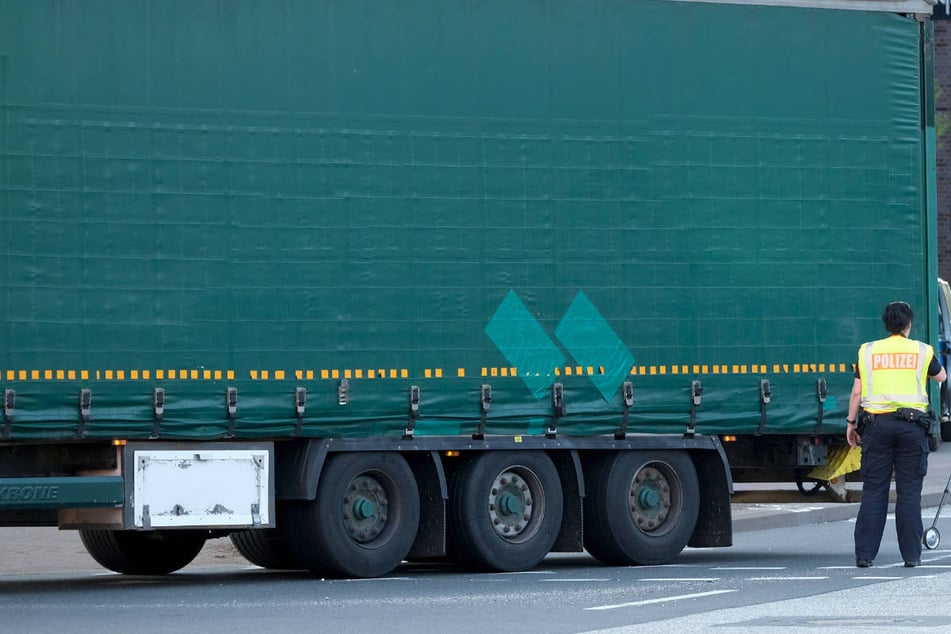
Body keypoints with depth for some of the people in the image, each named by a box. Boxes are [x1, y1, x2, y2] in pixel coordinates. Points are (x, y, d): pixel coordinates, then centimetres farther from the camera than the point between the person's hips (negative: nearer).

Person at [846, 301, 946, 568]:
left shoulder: (867, 351, 5)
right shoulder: (922, 351, 4)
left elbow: (857, 392, 3)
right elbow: (941, 376, 22)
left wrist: (851, 422, 12)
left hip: (876, 423, 1)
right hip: (912, 425, -1)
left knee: (873, 492, 3)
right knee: (909, 493, 3)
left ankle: (864, 554, 1)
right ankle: (911, 554, 2)